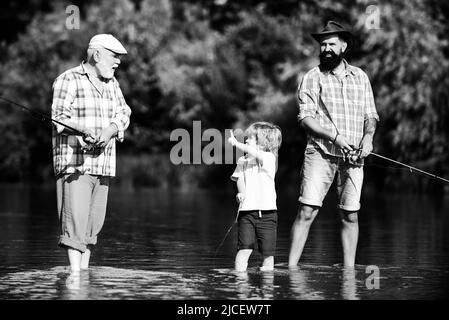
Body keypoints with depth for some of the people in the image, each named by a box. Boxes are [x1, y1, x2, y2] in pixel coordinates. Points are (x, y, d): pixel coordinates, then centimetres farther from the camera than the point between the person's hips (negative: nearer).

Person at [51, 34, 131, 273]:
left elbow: (123, 114, 8)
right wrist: (83, 133, -30)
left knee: (93, 224, 8)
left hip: (103, 164, 7)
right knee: (75, 220, -13)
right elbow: (60, 117, -13)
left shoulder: (111, 83, 17)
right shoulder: (69, 80, -5)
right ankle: (74, 273, -17)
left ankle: (85, 271, 15)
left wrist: (109, 131, -13)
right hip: (74, 164, -7)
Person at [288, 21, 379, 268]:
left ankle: (349, 269, 12)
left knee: (350, 215, 4)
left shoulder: (360, 77, 15)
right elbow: (305, 118, -4)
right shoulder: (312, 78, 4)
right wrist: (334, 136, -17)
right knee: (307, 211, -10)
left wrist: (368, 137, -5)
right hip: (320, 154, -3)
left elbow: (370, 115, 17)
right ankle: (291, 267, -10)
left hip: (353, 157, 3)